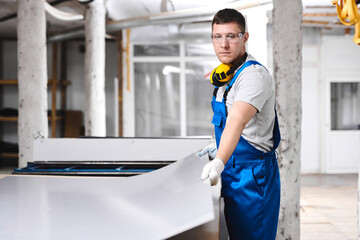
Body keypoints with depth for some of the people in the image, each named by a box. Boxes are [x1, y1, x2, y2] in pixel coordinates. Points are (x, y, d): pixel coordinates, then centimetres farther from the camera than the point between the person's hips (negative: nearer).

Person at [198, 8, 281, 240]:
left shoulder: (254, 74, -20)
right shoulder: (227, 76, 11)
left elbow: (237, 120, -36)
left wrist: (219, 162, -48)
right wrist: (219, 149, 27)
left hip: (252, 173, -10)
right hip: (232, 172, 10)